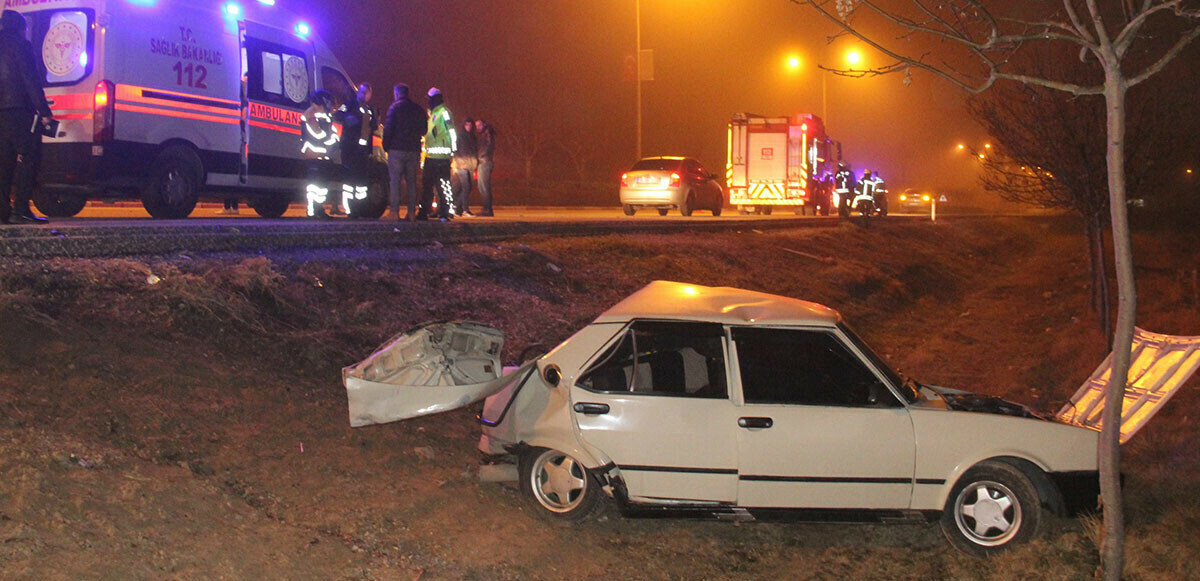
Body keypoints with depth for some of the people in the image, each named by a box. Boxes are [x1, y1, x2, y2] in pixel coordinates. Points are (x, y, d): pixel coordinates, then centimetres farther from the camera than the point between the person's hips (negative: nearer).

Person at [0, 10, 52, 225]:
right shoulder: (21, 45, -3)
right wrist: (44, 110, -12)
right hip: (18, 109, -8)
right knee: (30, 157, -7)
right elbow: (31, 80, -11)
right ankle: (21, 208, -16)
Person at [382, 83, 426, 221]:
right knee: (411, 181, 9)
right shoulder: (419, 109, 10)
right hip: (414, 150, 5)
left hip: (397, 149, -5)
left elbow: (388, 128, -9)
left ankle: (394, 212, -8)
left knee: (394, 180, -2)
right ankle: (412, 212, 5)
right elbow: (423, 130, 14)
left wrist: (386, 146, 1)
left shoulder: (395, 107, -5)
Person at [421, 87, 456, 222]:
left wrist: (453, 149, -18)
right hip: (430, 155, 10)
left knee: (443, 185, -9)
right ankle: (424, 212, 16)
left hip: (441, 155, -10)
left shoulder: (444, 112, -8)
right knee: (427, 184, 11)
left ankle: (446, 212, -6)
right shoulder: (432, 113, 21)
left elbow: (451, 130, -15)